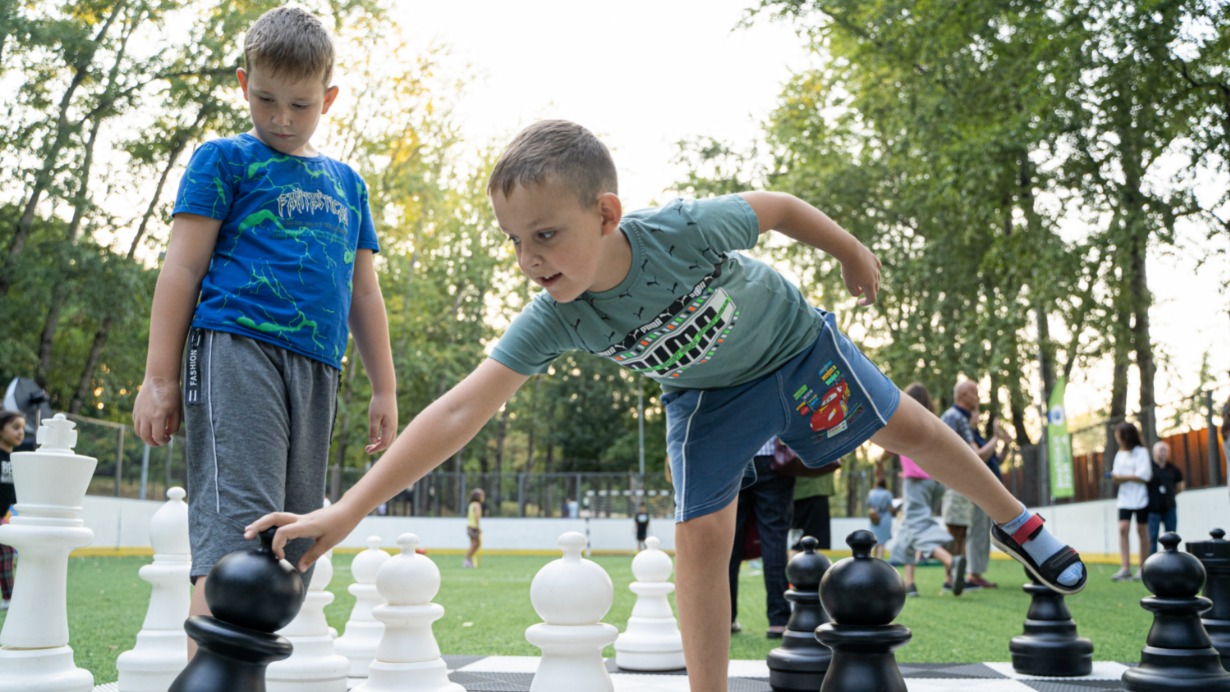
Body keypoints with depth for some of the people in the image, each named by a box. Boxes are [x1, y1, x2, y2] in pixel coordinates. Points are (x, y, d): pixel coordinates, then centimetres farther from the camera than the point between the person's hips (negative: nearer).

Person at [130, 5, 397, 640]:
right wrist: (159, 377, -5)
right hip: (237, 347, -6)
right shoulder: (225, 159, 8)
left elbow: (363, 294, 24)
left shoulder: (346, 183, 22)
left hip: (315, 369, 6)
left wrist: (384, 389, 19)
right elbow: (183, 267, 2)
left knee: (290, 549, 4)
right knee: (235, 534, -19)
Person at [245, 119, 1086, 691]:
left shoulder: (685, 229, -40)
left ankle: (1017, 521, 41)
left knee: (902, 426, 13)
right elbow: (460, 411, -38)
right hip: (706, 394, 1)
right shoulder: (553, 323, -33)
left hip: (793, 341, -1)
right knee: (699, 537, -8)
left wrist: (851, 251, -1)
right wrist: (348, 509, -44)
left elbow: (775, 204, -20)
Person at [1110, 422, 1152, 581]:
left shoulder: (1141, 452, -6)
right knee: (1123, 528, -10)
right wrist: (1115, 478, -11)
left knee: (1142, 531, 3)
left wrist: (1123, 477, -15)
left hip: (1140, 498, -4)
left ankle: (1143, 569, 11)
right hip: (1124, 498, 4)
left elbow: (1144, 476, -14)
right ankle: (1125, 568, -15)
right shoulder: (1120, 454, 11)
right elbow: (1117, 476, 11)